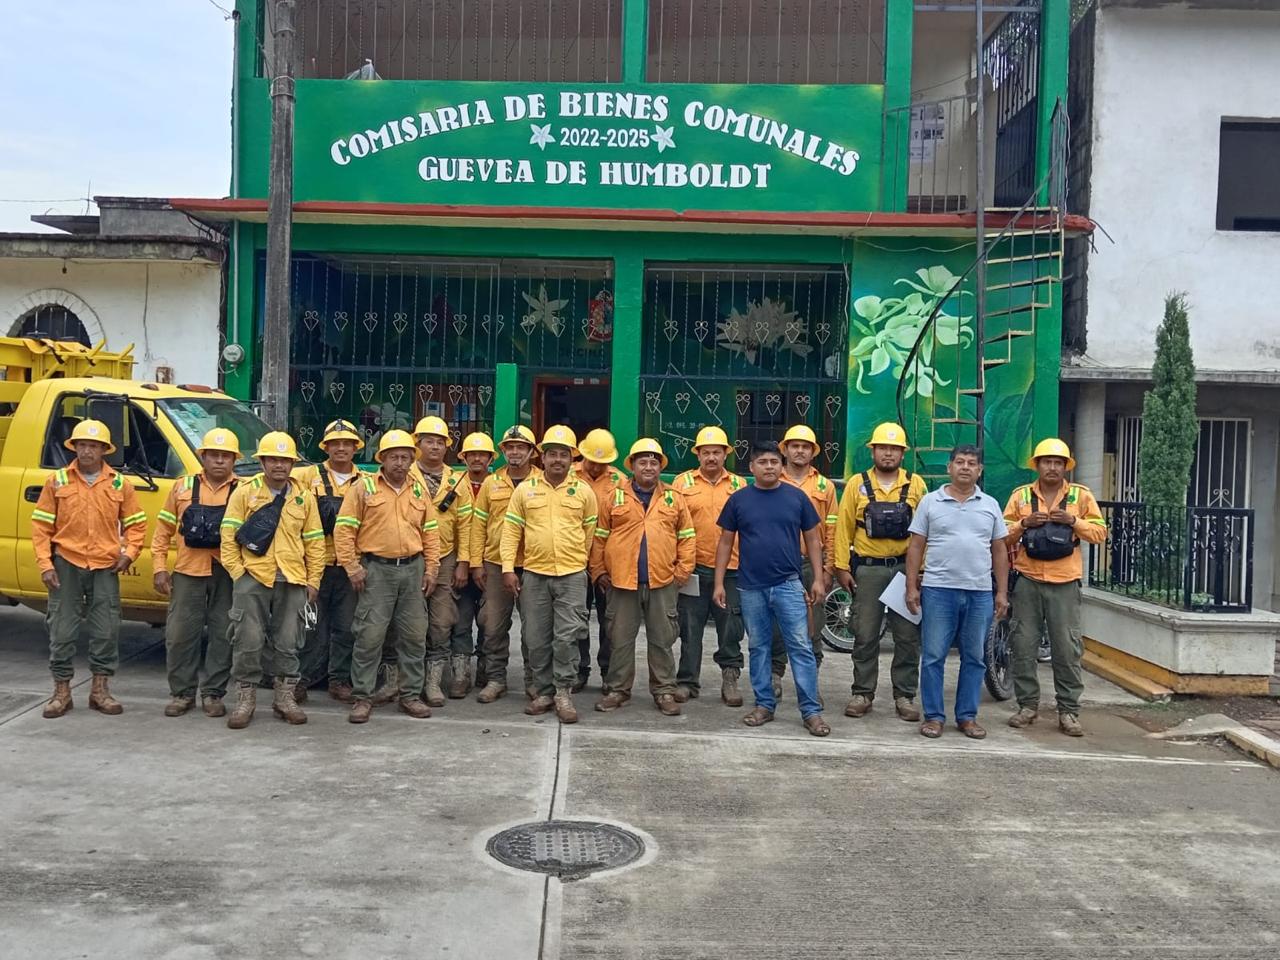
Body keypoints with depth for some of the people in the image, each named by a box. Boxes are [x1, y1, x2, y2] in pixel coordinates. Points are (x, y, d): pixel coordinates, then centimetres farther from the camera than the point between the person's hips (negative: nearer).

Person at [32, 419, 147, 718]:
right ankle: (61, 691, 15)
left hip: (105, 567, 1)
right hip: (66, 564, -1)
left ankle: (100, 690, 15)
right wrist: (45, 565, -6)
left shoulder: (119, 484, 5)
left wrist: (129, 552, -4)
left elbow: (136, 523, 11)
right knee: (62, 631, 3)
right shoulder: (57, 481, 2)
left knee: (107, 631, 3)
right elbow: (41, 526, 1)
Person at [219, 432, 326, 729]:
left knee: (288, 643, 8)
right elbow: (228, 536, -1)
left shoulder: (304, 497, 9)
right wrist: (237, 572, -7)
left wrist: (313, 580, 5)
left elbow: (314, 541, 10)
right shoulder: (244, 492, 2)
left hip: (292, 581, 2)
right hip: (252, 578, -2)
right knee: (248, 641, 0)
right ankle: (246, 698, 13)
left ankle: (285, 697, 19)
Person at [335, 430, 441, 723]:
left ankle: (411, 695, 18)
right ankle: (362, 697, 7)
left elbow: (430, 532, 14)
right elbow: (344, 529, -3)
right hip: (376, 569, -4)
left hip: (412, 569, 4)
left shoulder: (419, 490, 11)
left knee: (414, 636, 7)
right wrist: (353, 567, -8)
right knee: (370, 636, -4)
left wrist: (431, 568, 7)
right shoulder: (363, 487, -1)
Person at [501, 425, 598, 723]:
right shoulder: (525, 490, 3)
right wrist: (508, 568, -2)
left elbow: (590, 531, 12)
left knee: (566, 637, -5)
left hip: (572, 575, -1)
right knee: (536, 639, 7)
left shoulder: (583, 491, 3)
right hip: (533, 575, 1)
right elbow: (511, 530, 3)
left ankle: (564, 693, 7)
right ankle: (543, 692, 19)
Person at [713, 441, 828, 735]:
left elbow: (813, 539, 7)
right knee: (759, 648, 10)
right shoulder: (738, 499, 3)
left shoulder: (796, 497, 2)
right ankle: (764, 704, 21)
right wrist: (719, 582, 3)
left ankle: (811, 711, 1)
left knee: (801, 647, -4)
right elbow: (726, 542, 7)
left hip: (789, 585, -1)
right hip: (751, 588, 1)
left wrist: (818, 578, 1)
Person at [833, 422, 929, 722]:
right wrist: (842, 567, -4)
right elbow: (844, 528, 1)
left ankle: (905, 696, 15)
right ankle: (862, 694, 16)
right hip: (868, 569, 0)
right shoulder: (857, 484, 2)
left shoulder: (916, 484, 4)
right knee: (865, 637, 5)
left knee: (908, 637, 4)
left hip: (905, 569, 1)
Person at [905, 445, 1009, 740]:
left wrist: (1002, 592, 6)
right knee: (933, 657, 1)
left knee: (973, 658, 9)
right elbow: (916, 547, 4)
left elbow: (999, 552, 12)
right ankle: (933, 716, 11)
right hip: (938, 590, -2)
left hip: (980, 593, 2)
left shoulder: (990, 505, 10)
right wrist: (912, 587, -2)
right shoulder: (930, 501, 3)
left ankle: (967, 716, 19)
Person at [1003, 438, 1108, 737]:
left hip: (1065, 583, -1)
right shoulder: (1021, 495, 7)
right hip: (1027, 581, 1)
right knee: (1024, 645, 5)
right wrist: (1024, 523, -10)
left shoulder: (1081, 495, 5)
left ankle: (1068, 711, 8)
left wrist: (1073, 521, -11)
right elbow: (1002, 534, 8)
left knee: (1067, 649, 0)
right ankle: (1028, 705, 17)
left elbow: (1100, 532, 4)